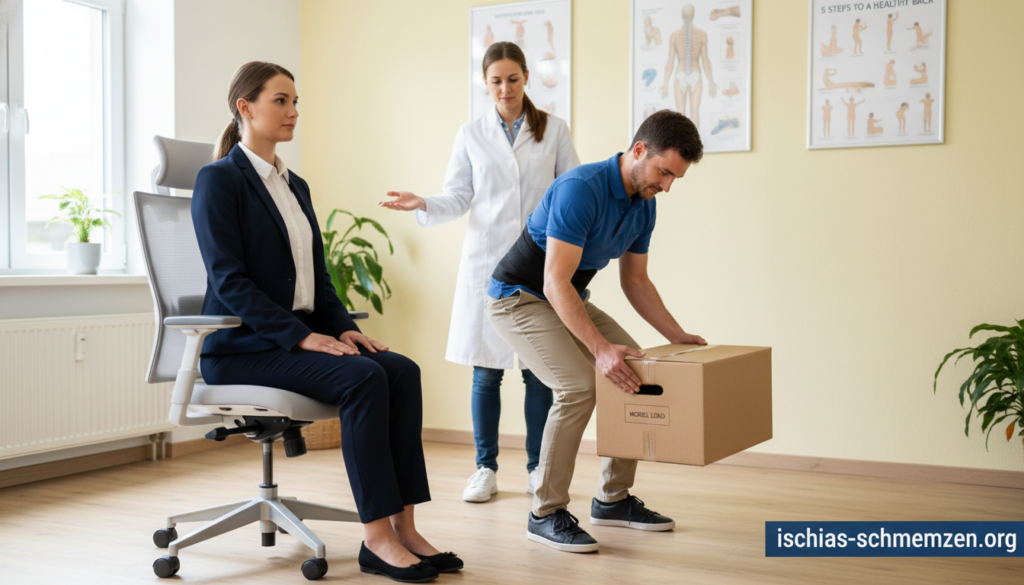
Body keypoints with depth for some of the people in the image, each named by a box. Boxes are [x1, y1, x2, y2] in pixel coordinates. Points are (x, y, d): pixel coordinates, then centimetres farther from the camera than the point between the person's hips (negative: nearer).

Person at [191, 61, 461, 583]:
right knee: (362, 378, -29)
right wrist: (302, 336, -22)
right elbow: (228, 280, -16)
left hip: (299, 335, 8)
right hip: (243, 345, -7)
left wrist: (343, 327, -1)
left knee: (402, 370, -17)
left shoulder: (295, 185, 19)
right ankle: (377, 538, -23)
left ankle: (404, 528, -18)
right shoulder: (218, 178, -6)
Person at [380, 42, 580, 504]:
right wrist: (422, 205, -12)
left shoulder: (554, 131, 7)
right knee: (486, 370, 1)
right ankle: (485, 469, 12)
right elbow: (457, 197, 6)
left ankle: (537, 468, 13)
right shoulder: (471, 135, 10)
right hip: (486, 261, 0)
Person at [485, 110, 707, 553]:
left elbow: (635, 281, 9)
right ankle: (546, 514, -11)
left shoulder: (643, 206, -2)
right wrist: (601, 349, -40)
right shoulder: (581, 189, -30)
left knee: (640, 377, 2)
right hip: (519, 298, -9)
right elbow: (555, 283, -33)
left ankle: (613, 499, 14)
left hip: (571, 299, 9)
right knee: (579, 387, -26)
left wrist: (677, 336, 2)